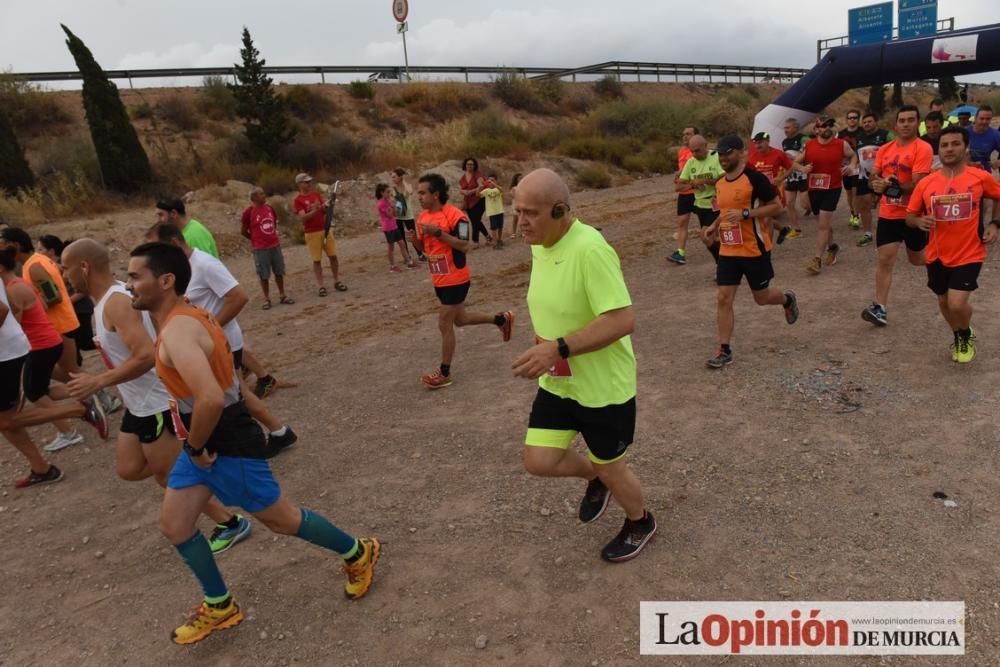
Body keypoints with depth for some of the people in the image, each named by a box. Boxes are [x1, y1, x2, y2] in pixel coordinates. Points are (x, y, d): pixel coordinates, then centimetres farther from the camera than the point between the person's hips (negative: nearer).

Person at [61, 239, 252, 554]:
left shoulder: (117, 302, -23)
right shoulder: (109, 300, 8)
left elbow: (145, 356, -32)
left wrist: (98, 381, -25)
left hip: (158, 404, -10)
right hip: (140, 404, 10)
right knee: (129, 470, 16)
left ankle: (231, 524, 16)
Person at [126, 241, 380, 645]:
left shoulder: (177, 332, -27)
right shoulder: (183, 319, 6)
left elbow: (211, 399, -41)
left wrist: (195, 447, -22)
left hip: (230, 446, -10)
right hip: (206, 442, 10)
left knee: (280, 519, 7)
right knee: (173, 525, 14)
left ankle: (358, 554, 29)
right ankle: (220, 607, 30)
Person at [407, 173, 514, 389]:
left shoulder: (455, 215, -18)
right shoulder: (423, 217, 6)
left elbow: (464, 246, -23)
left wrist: (439, 232, -29)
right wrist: (415, 240, -7)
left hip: (455, 279, -9)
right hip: (439, 280, 9)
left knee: (444, 325, -2)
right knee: (460, 319, 21)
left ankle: (445, 374, 13)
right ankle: (501, 319, 40)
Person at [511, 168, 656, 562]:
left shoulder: (590, 249, -28)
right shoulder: (539, 245, 0)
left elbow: (623, 320, -32)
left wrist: (558, 348, -35)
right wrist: (542, 345, 3)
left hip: (603, 386, -7)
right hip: (556, 382, 7)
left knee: (610, 468, 13)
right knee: (539, 461, 4)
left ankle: (641, 524, 45)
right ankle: (594, 477, 37)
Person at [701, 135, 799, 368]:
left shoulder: (755, 178, -14)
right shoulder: (720, 183, 7)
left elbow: (776, 206, -13)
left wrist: (745, 214, -23)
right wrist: (714, 226, 6)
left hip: (755, 250, -5)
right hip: (728, 251, 5)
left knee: (761, 297, 11)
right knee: (723, 299, -2)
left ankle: (788, 299, 47)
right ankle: (724, 351, 4)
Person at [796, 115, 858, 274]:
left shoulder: (842, 145, -3)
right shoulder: (808, 145, -1)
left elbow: (853, 155, 15)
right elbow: (796, 162, 8)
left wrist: (852, 166, -5)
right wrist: (803, 168, -13)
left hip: (832, 189, -3)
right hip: (813, 189, 3)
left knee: (823, 224, -9)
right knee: (824, 222, 18)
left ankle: (817, 259, -6)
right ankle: (832, 247, 41)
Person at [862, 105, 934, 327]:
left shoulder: (923, 148, -13)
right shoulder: (885, 149, 5)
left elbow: (916, 185, -20)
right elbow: (873, 178, 6)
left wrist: (888, 185, -20)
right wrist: (879, 182, -16)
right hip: (888, 214, 4)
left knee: (917, 259, 14)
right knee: (885, 260, -4)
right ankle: (880, 308, -5)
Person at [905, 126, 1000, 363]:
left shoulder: (981, 178, -8)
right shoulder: (926, 183, -5)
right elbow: (909, 216, 3)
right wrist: (919, 221, -18)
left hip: (969, 255, -3)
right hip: (937, 255, 3)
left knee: (957, 304, -14)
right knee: (944, 303, 17)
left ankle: (967, 335, 20)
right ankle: (958, 336, 47)